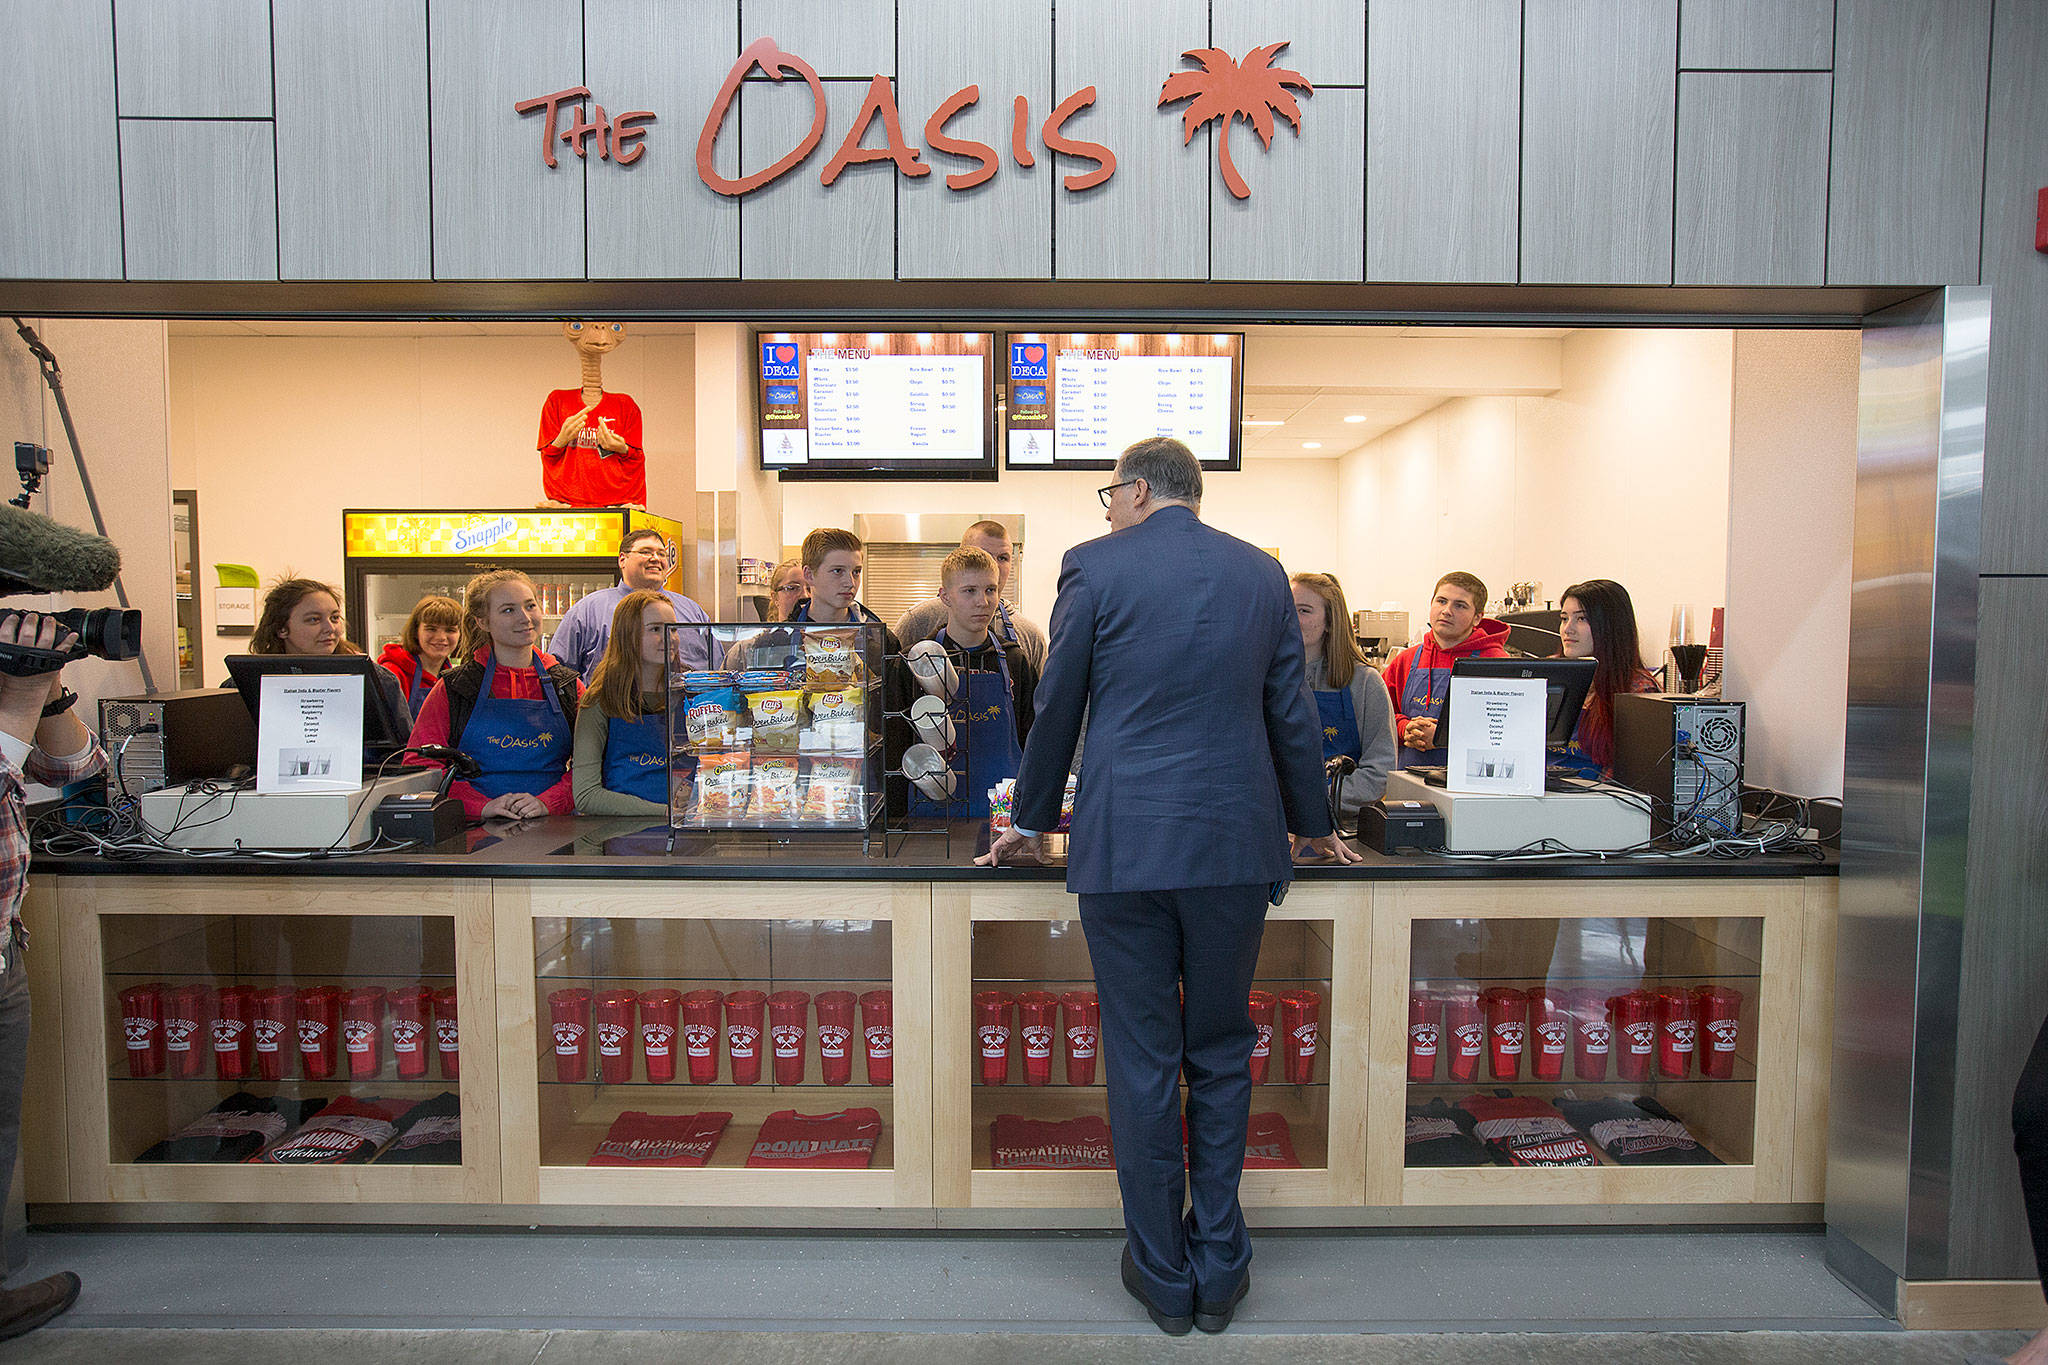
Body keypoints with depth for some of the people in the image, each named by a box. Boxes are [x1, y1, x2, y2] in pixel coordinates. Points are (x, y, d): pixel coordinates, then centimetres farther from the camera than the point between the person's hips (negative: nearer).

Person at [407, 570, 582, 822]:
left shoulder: (568, 686, 12)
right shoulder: (454, 688, 8)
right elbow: (421, 763, 2)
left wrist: (546, 803, -11)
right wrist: (483, 806, -12)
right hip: (475, 830, -1)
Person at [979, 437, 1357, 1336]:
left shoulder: (1095, 566, -1)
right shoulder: (1262, 572, 8)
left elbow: (1056, 708, 3)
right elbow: (1291, 715, 13)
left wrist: (1030, 823, 16)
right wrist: (1312, 824, 26)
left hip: (1124, 845, -3)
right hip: (1238, 844, 3)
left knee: (1141, 1063, 9)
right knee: (1221, 1056, 16)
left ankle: (1164, 1277, 23)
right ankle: (1219, 1269, 27)